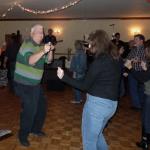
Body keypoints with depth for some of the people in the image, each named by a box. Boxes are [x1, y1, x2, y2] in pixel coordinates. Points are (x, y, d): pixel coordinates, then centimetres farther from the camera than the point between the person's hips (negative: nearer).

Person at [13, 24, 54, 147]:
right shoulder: (27, 44, -18)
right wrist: (43, 51, -46)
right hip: (24, 84, -9)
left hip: (35, 83, 9)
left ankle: (36, 129, 36)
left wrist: (50, 51, -11)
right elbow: (30, 61, -34)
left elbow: (48, 60, 8)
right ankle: (23, 135, 16)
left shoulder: (40, 46, 8)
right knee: (29, 110, -4)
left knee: (42, 106, 17)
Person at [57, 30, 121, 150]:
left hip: (98, 102, -8)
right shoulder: (114, 59, 6)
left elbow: (84, 85, -15)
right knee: (96, 133, 29)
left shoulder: (100, 61, -18)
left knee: (89, 138, 10)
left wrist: (64, 77, -13)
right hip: (112, 104, 9)